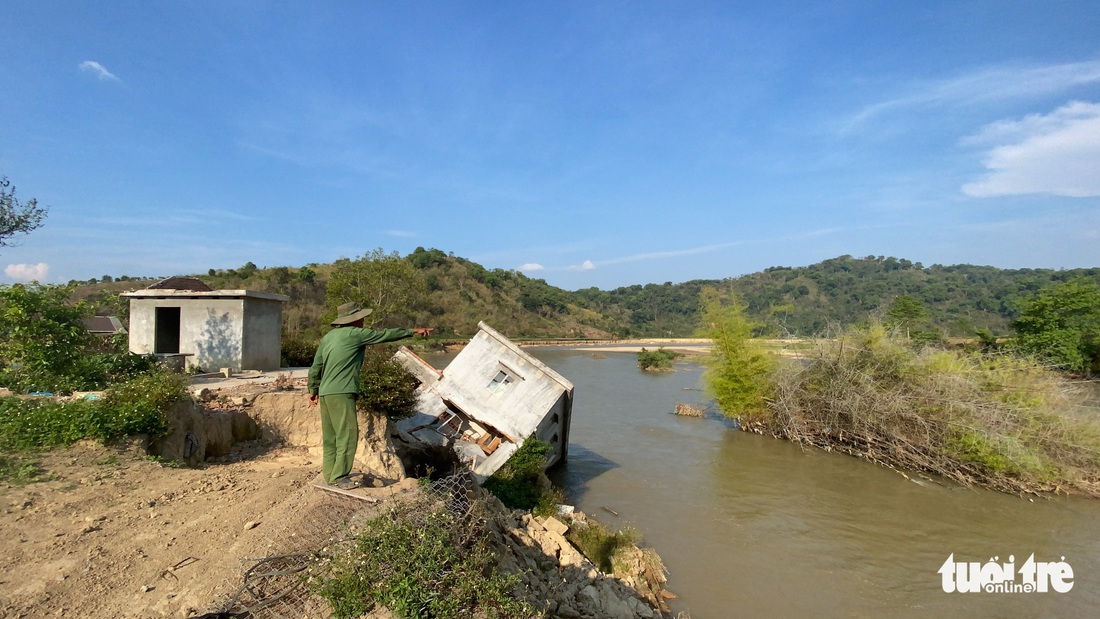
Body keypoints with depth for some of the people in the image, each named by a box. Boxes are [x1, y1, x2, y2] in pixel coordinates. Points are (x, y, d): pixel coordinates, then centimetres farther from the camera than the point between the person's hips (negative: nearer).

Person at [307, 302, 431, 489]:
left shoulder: (328, 337, 16)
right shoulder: (354, 333, -6)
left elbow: (316, 367, 17)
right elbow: (384, 335, -1)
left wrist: (314, 390, 26)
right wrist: (412, 331, 7)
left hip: (325, 393, 9)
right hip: (341, 393, -9)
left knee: (330, 437, 13)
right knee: (347, 434, -3)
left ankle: (330, 475, 19)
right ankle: (339, 477, -1)